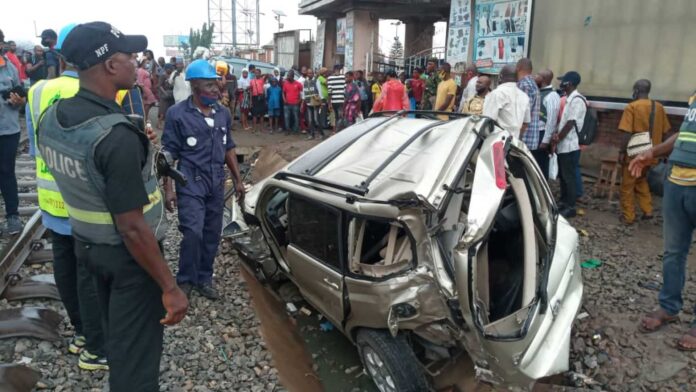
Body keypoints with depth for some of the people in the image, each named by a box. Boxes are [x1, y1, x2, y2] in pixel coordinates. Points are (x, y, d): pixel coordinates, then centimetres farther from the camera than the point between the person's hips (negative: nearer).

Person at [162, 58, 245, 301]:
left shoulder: (223, 114, 8)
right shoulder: (177, 114, -7)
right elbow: (169, 154, -7)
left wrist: (238, 180, 14)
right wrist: (168, 188, -12)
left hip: (216, 184, 5)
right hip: (190, 183, -5)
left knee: (212, 234, 9)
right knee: (193, 233, -12)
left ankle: (204, 279, 25)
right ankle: (185, 280, 8)